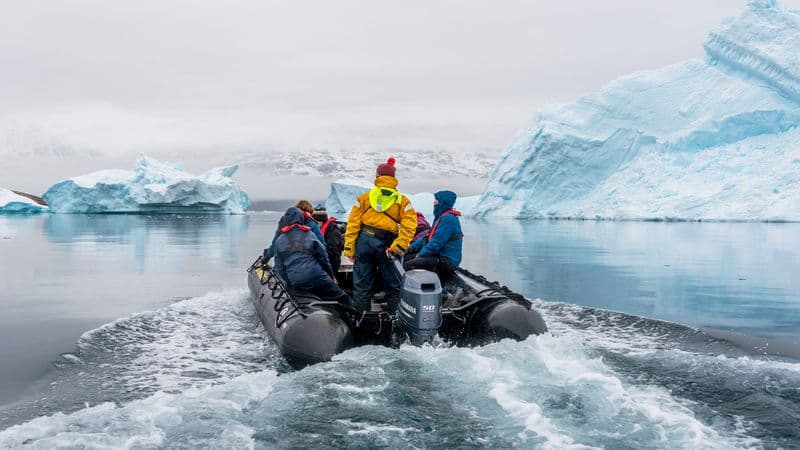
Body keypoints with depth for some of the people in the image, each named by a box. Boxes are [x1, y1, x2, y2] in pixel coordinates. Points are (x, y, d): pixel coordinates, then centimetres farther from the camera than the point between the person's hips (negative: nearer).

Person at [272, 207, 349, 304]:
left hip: (295, 284, 3)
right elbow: (323, 257, 6)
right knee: (342, 298, 6)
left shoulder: (279, 241, 9)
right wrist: (331, 276, 15)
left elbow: (279, 267, 10)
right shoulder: (309, 235, 4)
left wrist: (288, 283, 19)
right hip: (316, 278, -2)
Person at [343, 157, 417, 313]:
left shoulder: (364, 198, 7)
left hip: (364, 241, 1)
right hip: (386, 246, -1)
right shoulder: (402, 201, 6)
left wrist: (349, 246, 1)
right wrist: (400, 246, -10)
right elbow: (409, 224, -8)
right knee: (393, 286, 11)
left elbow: (353, 223, 1)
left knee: (362, 284, 11)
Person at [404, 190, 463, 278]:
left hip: (447, 261, -11)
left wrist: (421, 255, -11)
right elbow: (429, 236, 23)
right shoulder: (442, 217, 20)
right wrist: (413, 247, 11)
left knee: (408, 265, -23)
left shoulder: (448, 219, -15)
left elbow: (436, 242, -20)